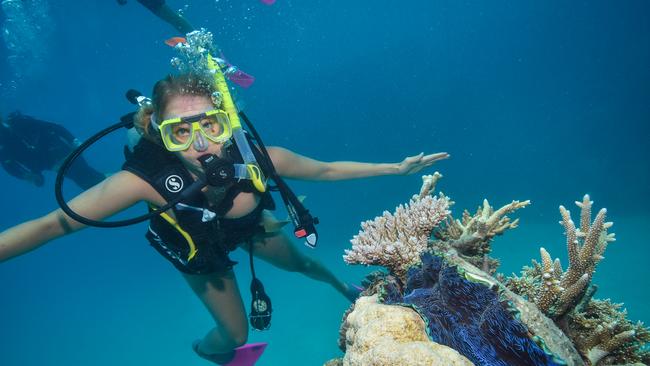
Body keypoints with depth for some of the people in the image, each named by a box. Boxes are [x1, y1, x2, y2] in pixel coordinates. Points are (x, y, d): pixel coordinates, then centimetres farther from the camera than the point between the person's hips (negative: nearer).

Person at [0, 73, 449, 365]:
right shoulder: (146, 179, -44)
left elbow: (326, 170, -21)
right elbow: (51, 225, -38)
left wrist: (396, 168, -18)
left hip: (251, 227, 2)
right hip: (201, 253, -2)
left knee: (298, 261, 25)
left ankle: (343, 287, 63)